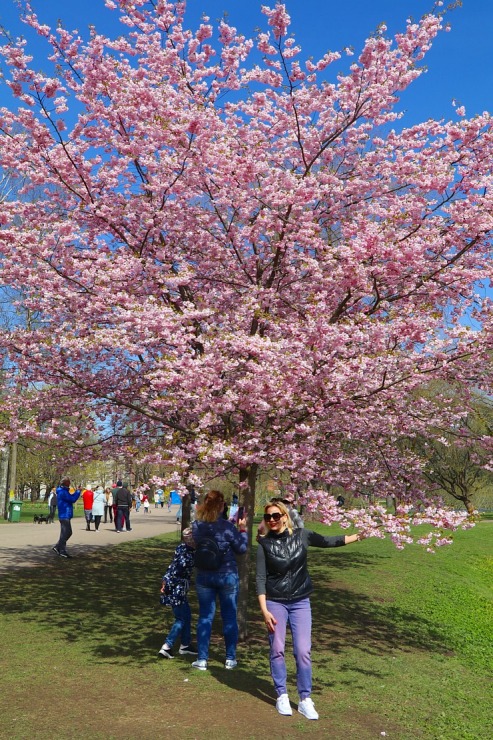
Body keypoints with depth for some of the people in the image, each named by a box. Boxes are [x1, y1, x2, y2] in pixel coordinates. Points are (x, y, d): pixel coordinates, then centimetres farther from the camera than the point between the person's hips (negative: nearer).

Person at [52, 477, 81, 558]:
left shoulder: (64, 491, 15)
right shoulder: (62, 492, -18)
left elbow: (70, 498, 16)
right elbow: (72, 499, -22)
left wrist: (77, 491, 6)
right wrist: (78, 491, -11)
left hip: (66, 516, 10)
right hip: (64, 516, -10)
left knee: (68, 533, 16)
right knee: (65, 533, -4)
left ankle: (57, 547, 20)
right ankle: (62, 551, 3)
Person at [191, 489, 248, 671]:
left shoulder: (196, 526, -7)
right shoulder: (227, 527, -19)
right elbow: (242, 549, -8)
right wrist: (242, 529, 5)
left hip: (204, 577, 3)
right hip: (227, 576, -3)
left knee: (205, 617, 12)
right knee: (229, 617, 11)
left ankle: (202, 659, 14)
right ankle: (230, 659, 20)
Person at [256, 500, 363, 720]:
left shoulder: (301, 535, -4)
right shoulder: (265, 544, -9)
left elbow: (329, 542, 7)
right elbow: (261, 578, -9)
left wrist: (359, 535, 6)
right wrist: (264, 610, -15)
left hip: (300, 602, 1)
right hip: (275, 603, -1)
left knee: (303, 651, -1)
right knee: (277, 650, 2)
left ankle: (305, 700, 10)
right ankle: (282, 696, 19)